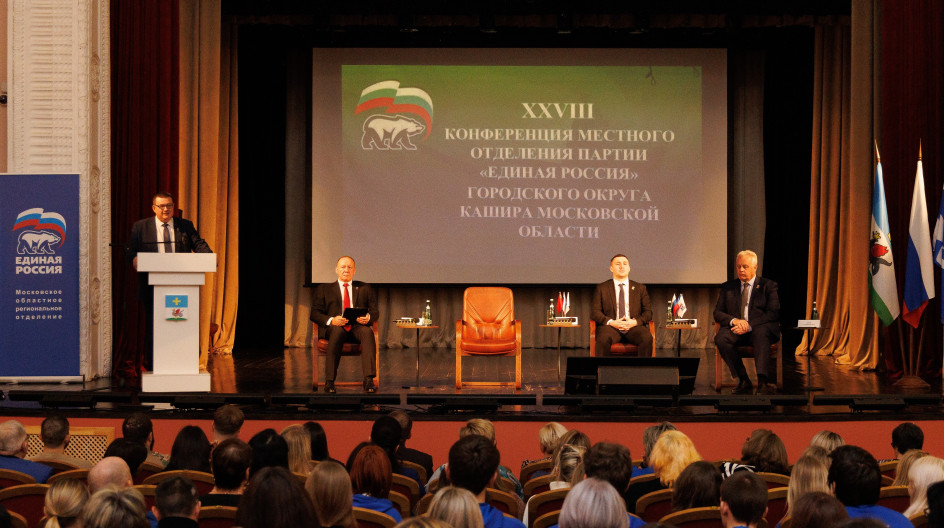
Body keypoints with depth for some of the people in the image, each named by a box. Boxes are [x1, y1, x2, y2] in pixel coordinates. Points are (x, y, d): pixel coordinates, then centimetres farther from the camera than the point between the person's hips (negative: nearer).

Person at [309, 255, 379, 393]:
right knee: (337, 331, -39)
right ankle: (329, 381, -42)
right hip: (334, 327, -1)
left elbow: (375, 311, 15)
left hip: (357, 326, 2)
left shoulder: (364, 288, 24)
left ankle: (369, 379, -44)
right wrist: (331, 320, -14)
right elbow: (314, 313, 7)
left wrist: (368, 317, -11)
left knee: (367, 332, -35)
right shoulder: (324, 289, 19)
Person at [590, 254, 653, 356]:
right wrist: (611, 322, -11)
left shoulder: (640, 288, 19)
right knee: (603, 339, -36)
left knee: (647, 338, -32)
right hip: (611, 327, -1)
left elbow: (648, 312, 13)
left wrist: (635, 321, -8)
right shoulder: (601, 288, 15)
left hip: (634, 326, 1)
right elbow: (595, 312, 7)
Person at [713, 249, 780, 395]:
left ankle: (762, 382, -51)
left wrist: (750, 325, -16)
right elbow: (717, 313, 12)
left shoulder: (768, 286, 10)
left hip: (760, 329, -3)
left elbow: (774, 313, -2)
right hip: (736, 328, 3)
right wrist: (734, 320, -11)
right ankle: (744, 381, -27)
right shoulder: (728, 287, 19)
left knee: (761, 333, -39)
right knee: (720, 339, -31)